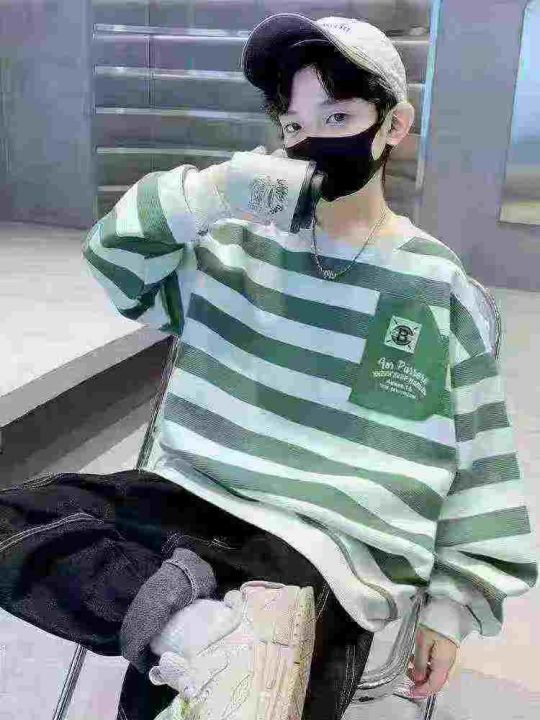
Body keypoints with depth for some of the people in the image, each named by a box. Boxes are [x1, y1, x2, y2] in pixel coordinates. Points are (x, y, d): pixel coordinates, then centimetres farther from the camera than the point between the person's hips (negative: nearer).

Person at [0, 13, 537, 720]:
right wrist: (220, 188, -14)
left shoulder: (437, 290, -1)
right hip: (193, 496, 6)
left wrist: (455, 604, 2)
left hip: (327, 548, -5)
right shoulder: (245, 243, 8)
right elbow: (116, 256, 4)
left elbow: (479, 464, 3)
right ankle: (190, 621, -30)